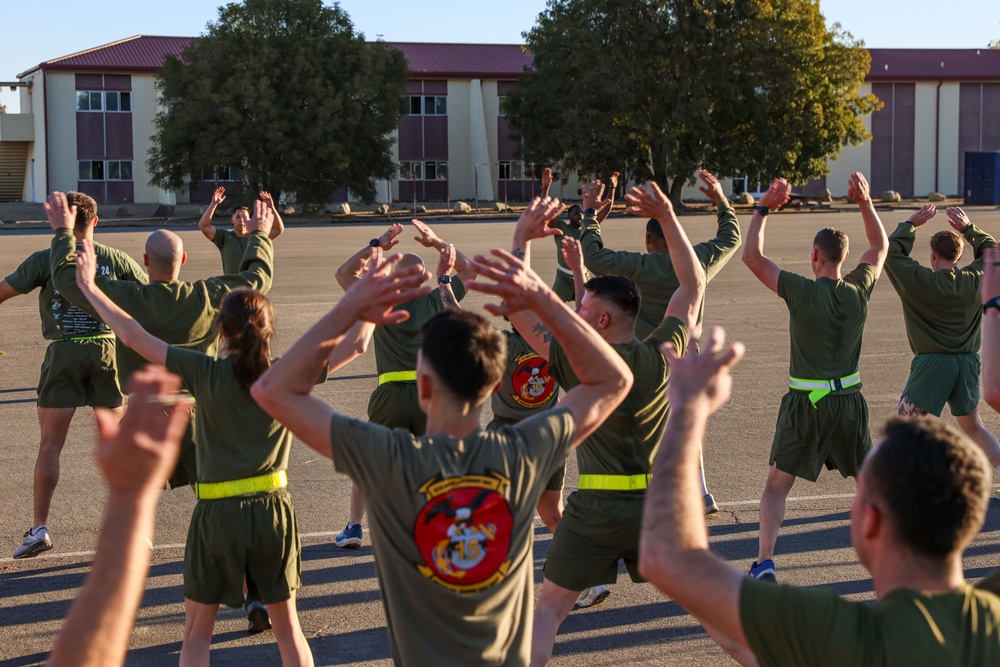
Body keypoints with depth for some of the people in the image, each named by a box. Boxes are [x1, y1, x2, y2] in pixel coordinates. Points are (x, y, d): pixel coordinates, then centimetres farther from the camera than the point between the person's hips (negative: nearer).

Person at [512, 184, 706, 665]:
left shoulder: (577, 361, -10)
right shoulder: (662, 355, -3)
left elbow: (517, 307, -5)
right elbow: (694, 285, 10)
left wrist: (522, 240, 3)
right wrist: (668, 218, 13)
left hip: (596, 510, -3)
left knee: (549, 607, 8)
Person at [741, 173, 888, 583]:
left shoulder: (802, 292, -15)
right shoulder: (859, 290, -3)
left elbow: (751, 256, -13)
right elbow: (880, 247, 16)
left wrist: (763, 208, -10)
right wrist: (866, 203, 11)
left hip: (806, 405, -4)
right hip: (849, 401, 4)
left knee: (777, 485, 1)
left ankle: (765, 561, -10)